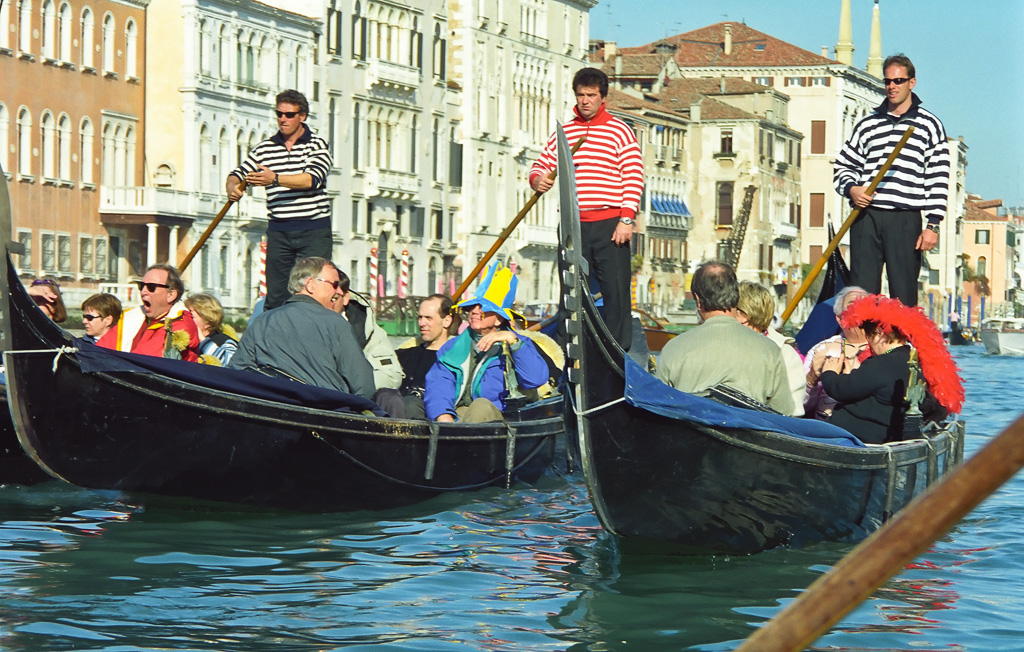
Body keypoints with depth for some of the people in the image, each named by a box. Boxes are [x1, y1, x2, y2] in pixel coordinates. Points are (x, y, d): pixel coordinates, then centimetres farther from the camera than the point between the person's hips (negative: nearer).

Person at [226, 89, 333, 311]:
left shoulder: (317, 145, 1)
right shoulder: (264, 148, 12)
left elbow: (312, 179, -15)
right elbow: (237, 174, 14)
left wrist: (275, 179, -28)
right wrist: (232, 188, -11)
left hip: (313, 229, -3)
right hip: (279, 231, 3)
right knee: (275, 296, 1)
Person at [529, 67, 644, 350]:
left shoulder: (619, 131, 4)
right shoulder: (563, 132, 16)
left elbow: (634, 179, -2)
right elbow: (541, 165, 21)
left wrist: (627, 220, -11)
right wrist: (538, 180, -4)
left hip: (609, 225, -4)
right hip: (572, 225, 4)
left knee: (616, 290, -6)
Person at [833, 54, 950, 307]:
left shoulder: (929, 125, 8)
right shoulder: (867, 124, 16)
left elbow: (939, 179, 3)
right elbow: (843, 166, 19)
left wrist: (933, 226, -5)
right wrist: (851, 189, -4)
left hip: (905, 219, -2)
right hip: (866, 216, 2)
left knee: (904, 294, -3)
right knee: (861, 289, -1)